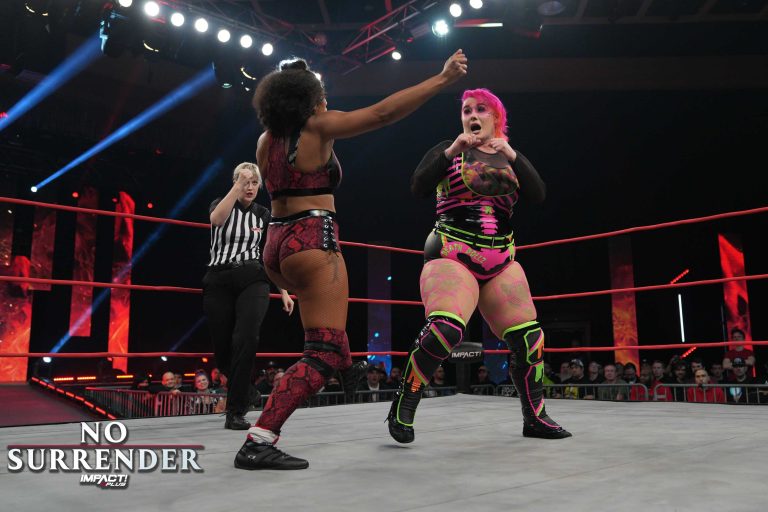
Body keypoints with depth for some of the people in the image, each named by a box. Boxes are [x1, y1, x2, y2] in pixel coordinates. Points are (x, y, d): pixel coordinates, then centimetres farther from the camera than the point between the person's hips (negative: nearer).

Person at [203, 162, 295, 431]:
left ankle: (235, 411, -14)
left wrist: (284, 291, 8)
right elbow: (217, 219, -19)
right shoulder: (221, 205, 8)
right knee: (222, 347, 2)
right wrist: (238, 185, -22)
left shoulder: (264, 215, 12)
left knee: (246, 339, -22)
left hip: (252, 280, 0)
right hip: (218, 282, 0)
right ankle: (239, 395, 34)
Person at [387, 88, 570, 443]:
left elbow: (538, 196, 0)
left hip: (501, 263, 5)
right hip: (452, 257, -5)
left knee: (528, 337, 1)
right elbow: (418, 187, -9)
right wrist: (451, 151, -18)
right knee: (445, 328, -27)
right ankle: (403, 407, -10)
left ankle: (534, 418, 18)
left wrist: (513, 156, -11)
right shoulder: (448, 150, 6)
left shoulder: (509, 157, 15)